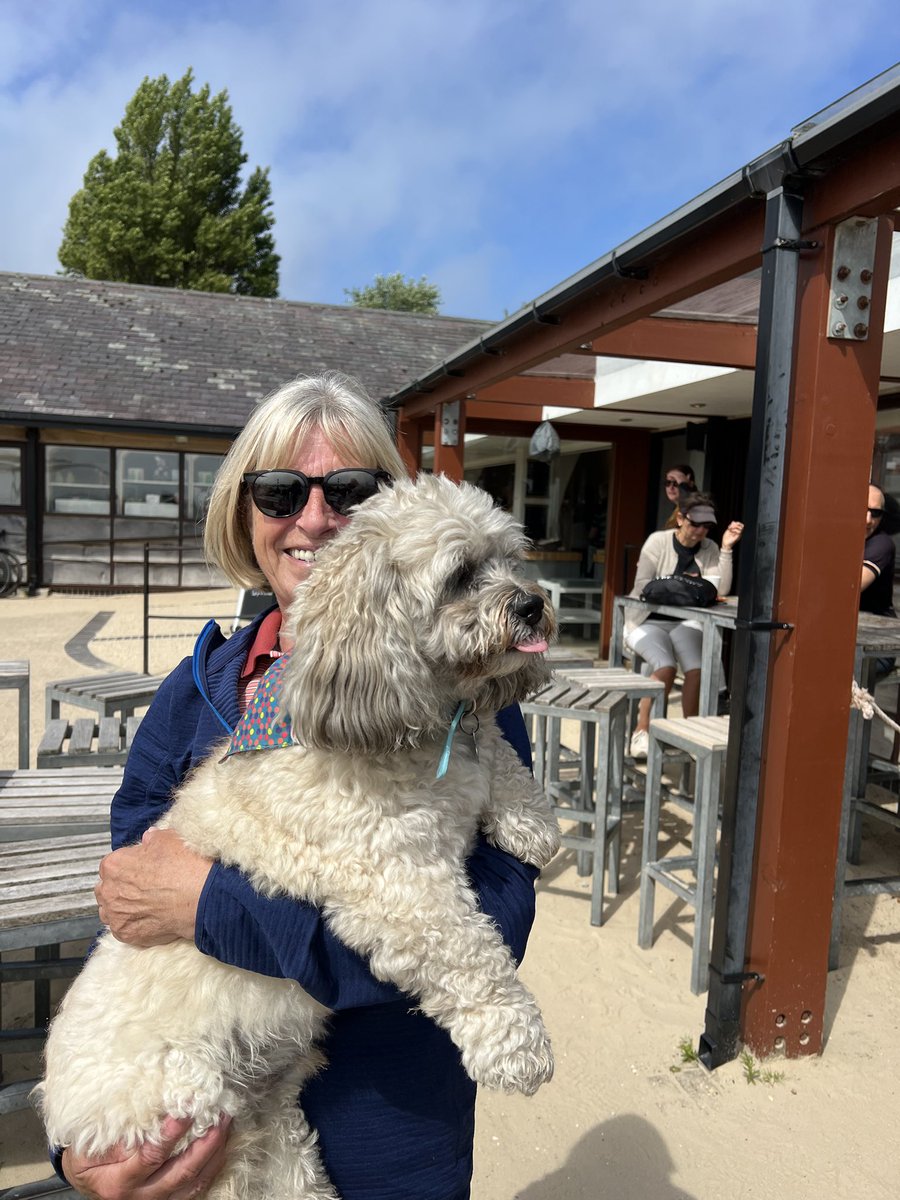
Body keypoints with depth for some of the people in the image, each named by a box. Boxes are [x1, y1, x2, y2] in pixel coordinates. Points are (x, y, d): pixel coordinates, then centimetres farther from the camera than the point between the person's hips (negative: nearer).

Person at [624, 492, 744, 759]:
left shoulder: (709, 549, 5)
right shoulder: (658, 541, -4)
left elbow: (721, 589, -9)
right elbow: (642, 586, -12)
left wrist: (726, 548, -13)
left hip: (685, 623, 3)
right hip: (649, 620, -3)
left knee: (697, 669, -24)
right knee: (666, 667, -28)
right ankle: (642, 731, -13)